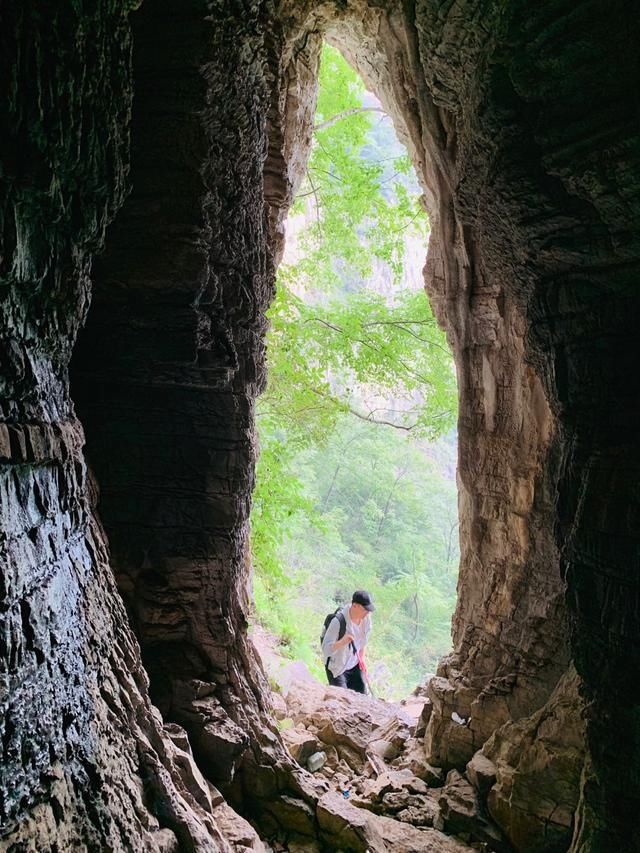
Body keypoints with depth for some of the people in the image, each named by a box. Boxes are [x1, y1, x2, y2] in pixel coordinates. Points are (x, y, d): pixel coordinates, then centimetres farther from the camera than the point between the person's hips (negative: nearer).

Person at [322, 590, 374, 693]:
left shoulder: (366, 617, -11)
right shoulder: (338, 621, -31)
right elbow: (325, 649, -33)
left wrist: (361, 658, 11)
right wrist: (342, 642, -50)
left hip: (354, 665, 6)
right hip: (336, 667, -6)